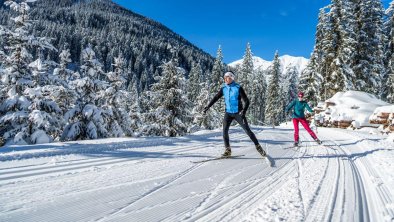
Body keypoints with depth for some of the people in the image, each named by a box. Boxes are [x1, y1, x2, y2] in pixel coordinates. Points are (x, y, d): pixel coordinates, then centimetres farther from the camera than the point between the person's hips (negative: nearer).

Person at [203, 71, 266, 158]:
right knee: (224, 131, -8)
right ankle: (227, 150, 4)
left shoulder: (238, 88, -11)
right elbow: (215, 98, 6)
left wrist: (243, 111, -27)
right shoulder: (224, 88, 2)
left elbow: (246, 101, -13)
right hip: (228, 113, 4)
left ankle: (258, 147, 14)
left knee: (248, 131, -2)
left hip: (238, 113, -4)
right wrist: (207, 107, -3)